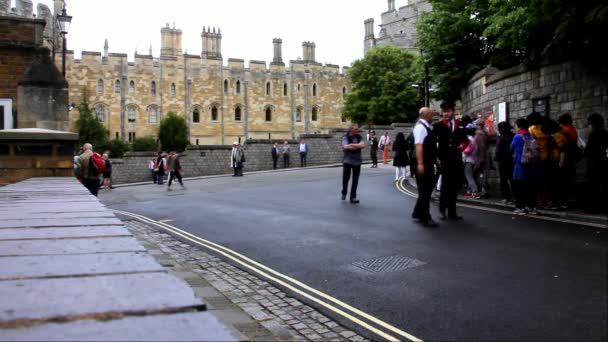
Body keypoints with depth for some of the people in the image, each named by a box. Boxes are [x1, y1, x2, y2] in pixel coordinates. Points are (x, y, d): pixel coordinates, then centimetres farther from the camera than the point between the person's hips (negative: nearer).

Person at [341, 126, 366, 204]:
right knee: (345, 178, 4)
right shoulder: (345, 137, -5)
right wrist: (358, 146, -14)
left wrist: (352, 145, -19)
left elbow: (363, 145, -11)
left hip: (357, 161, 3)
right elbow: (345, 146, -22)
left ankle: (353, 197, 8)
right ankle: (344, 193, 30)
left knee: (355, 180, 1)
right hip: (347, 161, -2)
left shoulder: (359, 137, 5)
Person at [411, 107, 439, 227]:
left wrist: (435, 159, 23)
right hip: (423, 164, -10)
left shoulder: (427, 127, 14)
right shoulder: (420, 126, -15)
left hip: (429, 163, 10)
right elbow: (419, 146, -23)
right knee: (424, 191, -3)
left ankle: (418, 213, 27)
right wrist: (420, 164, -28)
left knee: (427, 190, 16)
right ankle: (425, 218, 4)